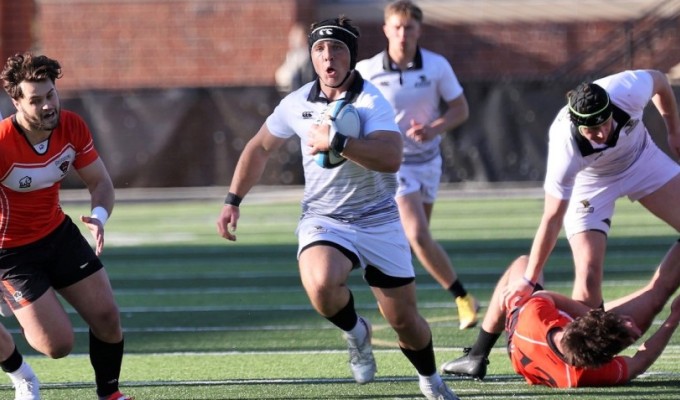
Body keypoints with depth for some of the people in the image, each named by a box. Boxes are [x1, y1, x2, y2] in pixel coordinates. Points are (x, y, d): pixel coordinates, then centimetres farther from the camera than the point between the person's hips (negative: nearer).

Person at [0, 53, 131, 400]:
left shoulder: (72, 127, -11)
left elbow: (99, 181, -1)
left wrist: (99, 215, -23)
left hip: (58, 232, 6)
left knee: (107, 318, 0)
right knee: (58, 344, -12)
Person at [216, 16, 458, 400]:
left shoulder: (371, 101, -14)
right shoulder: (298, 104, -1)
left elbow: (390, 158, -31)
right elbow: (259, 148, 15)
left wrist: (336, 142, -34)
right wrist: (234, 201, 11)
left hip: (379, 221, -1)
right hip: (324, 220, 1)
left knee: (404, 318, 6)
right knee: (321, 283, -32)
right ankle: (356, 331, 1)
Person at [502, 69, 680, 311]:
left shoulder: (630, 90, -36)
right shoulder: (565, 149, -40)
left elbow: (659, 80, -9)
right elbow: (552, 219, -31)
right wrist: (529, 280, -28)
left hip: (642, 160, 4)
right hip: (589, 182, -3)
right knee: (589, 275, -19)